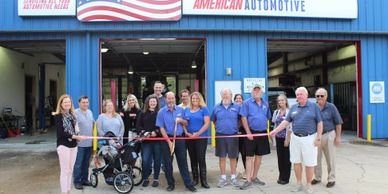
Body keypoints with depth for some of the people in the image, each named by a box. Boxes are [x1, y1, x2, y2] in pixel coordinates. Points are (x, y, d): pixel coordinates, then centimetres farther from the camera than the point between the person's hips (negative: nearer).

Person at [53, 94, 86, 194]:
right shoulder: (58, 116, -8)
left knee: (70, 170, 12)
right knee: (65, 171, -2)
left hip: (73, 145, 6)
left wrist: (77, 136, -6)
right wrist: (76, 137, -21)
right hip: (63, 145, -6)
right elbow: (61, 132, -16)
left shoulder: (72, 115, 11)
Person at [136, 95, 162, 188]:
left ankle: (156, 179, 19)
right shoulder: (143, 113, 8)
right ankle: (145, 178, 15)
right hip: (146, 140, 1)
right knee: (145, 160, -2)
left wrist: (156, 132, -15)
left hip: (158, 139, -1)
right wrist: (144, 132, -10)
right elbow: (138, 125, 5)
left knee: (157, 160, 6)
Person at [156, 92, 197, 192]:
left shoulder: (180, 110, 5)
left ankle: (188, 183, 11)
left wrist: (181, 120, -12)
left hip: (179, 139, 2)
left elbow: (186, 123, 12)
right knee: (168, 163, 7)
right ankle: (171, 183, 21)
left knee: (183, 162, 4)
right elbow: (161, 128, -7)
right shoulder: (161, 112, -3)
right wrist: (169, 141, -13)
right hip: (167, 139, -1)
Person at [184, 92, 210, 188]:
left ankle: (203, 180, 5)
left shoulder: (204, 109, -2)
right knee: (193, 159, 11)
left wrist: (198, 133, -16)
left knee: (201, 159, -3)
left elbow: (207, 123, -9)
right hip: (189, 138, 4)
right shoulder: (186, 110, 11)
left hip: (201, 138, -4)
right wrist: (186, 132, -5)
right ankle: (195, 179, 22)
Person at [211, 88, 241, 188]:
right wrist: (219, 128, 8)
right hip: (220, 136, 1)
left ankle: (233, 177, 22)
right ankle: (223, 177, 20)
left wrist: (237, 128, 2)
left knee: (233, 157, 8)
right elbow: (213, 120, 16)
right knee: (222, 157, 8)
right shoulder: (217, 107, 5)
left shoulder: (237, 107, 0)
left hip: (233, 135, -1)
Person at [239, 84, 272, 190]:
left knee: (259, 156, 12)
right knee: (249, 157, -2)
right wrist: (248, 132, -15)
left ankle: (254, 177, 26)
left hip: (263, 133, 5)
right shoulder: (247, 103, -5)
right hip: (251, 133, -5)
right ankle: (248, 180, 3)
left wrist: (265, 128, 11)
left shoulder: (265, 104, 10)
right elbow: (243, 118, -10)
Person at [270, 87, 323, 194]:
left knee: (309, 163, 3)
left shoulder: (314, 106, -2)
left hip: (309, 138, -4)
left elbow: (319, 123, -4)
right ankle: (299, 184, 23)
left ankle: (309, 185, 18)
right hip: (295, 138, 4)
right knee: (296, 162, 9)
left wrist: (318, 138, -9)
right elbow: (286, 121, 6)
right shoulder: (293, 107, 9)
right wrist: (275, 131, -3)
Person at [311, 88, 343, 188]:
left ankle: (331, 179, 18)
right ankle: (317, 177, 24)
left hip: (328, 135, -3)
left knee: (330, 159, 6)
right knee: (316, 158, 10)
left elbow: (338, 123, -2)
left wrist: (338, 137, -6)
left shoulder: (331, 107, -4)